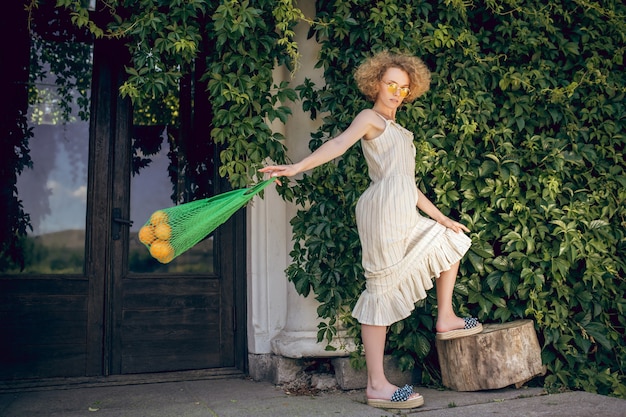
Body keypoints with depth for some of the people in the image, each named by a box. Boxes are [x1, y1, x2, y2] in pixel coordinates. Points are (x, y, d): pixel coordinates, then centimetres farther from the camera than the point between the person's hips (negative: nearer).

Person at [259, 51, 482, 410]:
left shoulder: (397, 131, 26)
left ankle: (445, 319, 29)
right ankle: (377, 386, -10)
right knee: (382, 290, -11)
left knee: (449, 240, 25)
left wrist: (441, 217, 25)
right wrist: (297, 167, -35)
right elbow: (339, 143, -18)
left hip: (404, 213, 9)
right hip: (384, 205, -9)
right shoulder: (371, 117, 2)